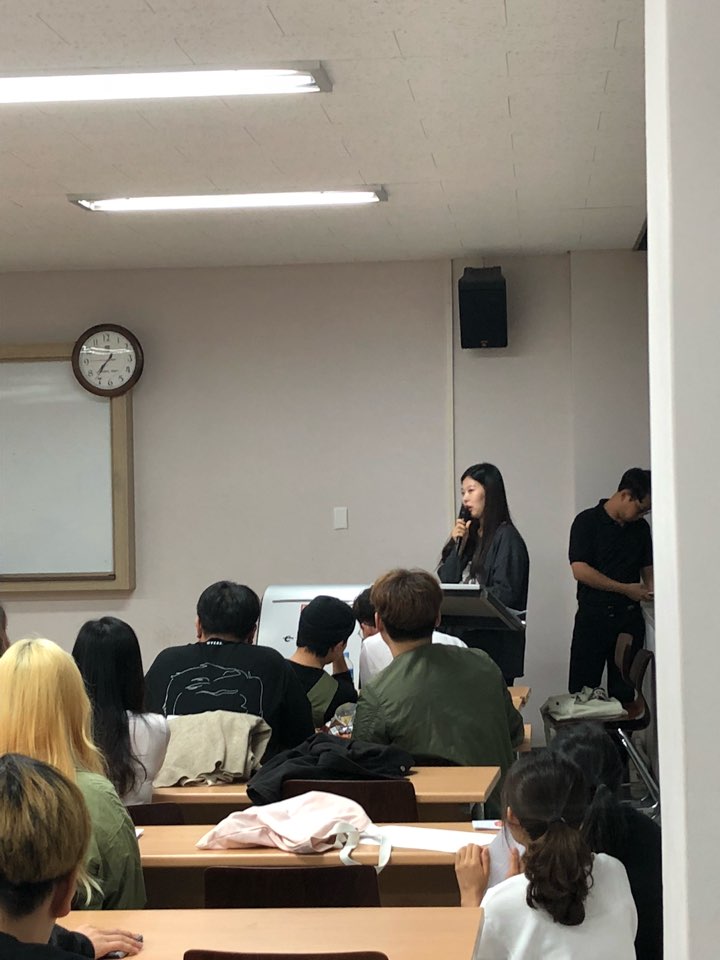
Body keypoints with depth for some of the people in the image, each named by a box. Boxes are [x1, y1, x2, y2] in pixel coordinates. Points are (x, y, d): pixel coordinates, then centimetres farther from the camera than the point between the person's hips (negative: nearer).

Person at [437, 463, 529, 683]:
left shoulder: (505, 537, -4)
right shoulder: (468, 536, 16)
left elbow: (504, 593, -13)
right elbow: (444, 582, 9)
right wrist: (458, 546, 0)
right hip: (459, 636, 6)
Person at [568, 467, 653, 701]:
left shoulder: (640, 527, 12)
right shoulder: (587, 521, -6)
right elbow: (579, 570, -15)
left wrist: (650, 588, 0)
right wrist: (626, 589, -14)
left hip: (629, 617, 5)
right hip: (594, 614, -5)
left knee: (624, 690, 5)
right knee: (582, 690, -4)